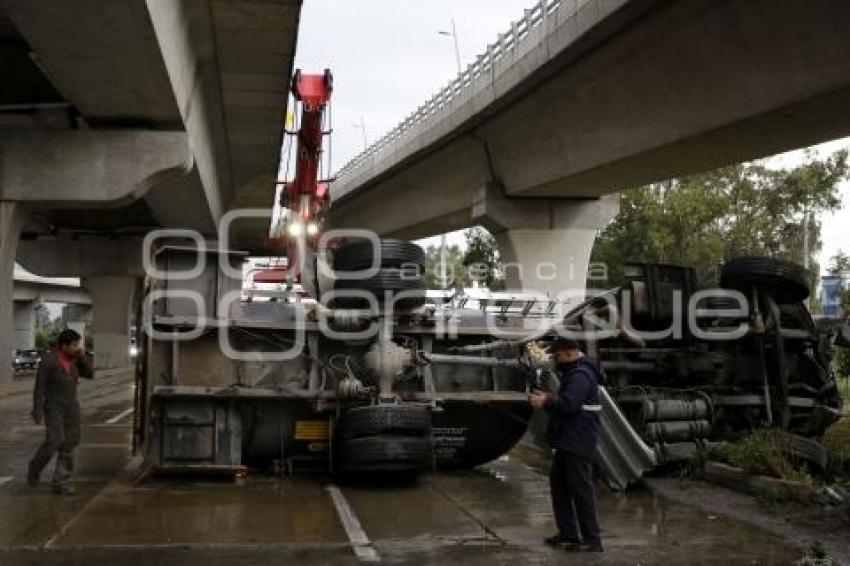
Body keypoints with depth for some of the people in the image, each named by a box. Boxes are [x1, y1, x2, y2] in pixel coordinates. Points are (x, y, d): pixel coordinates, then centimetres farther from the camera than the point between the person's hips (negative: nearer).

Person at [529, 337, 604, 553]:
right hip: (568, 441, 11)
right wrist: (549, 399, 7)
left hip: (578, 444, -11)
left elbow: (568, 403, -27)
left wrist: (546, 402, -14)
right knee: (558, 483, 16)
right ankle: (567, 533, 23)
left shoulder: (581, 376, -17)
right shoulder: (573, 373, 18)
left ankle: (592, 539, -1)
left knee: (581, 488, -7)